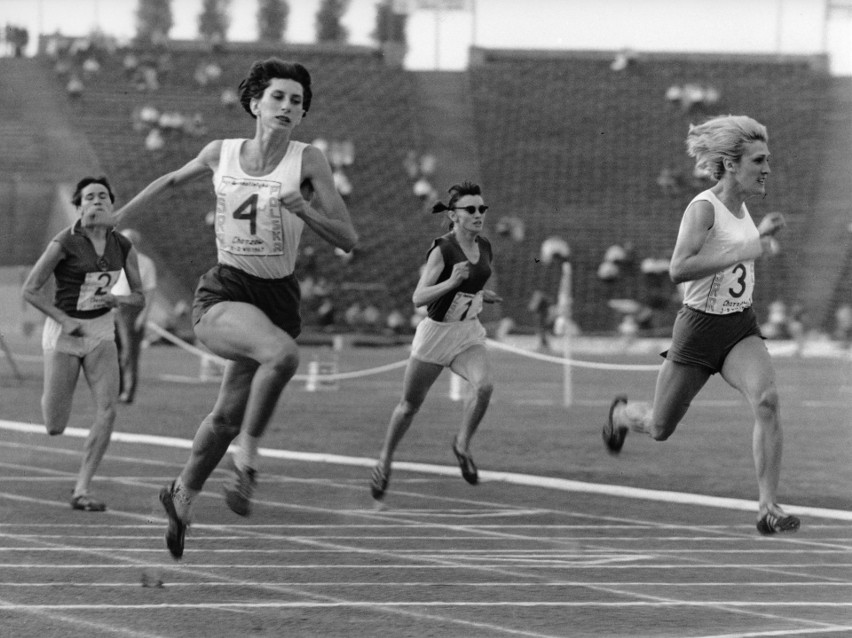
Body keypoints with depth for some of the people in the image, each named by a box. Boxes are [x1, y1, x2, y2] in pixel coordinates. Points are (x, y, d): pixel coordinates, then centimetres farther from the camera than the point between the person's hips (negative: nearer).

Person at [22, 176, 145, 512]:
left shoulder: (123, 247, -1)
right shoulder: (65, 243, -15)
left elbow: (139, 296, 9)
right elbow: (30, 289, -9)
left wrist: (116, 299, -13)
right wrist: (65, 320, -16)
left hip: (101, 331, 4)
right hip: (63, 332, -4)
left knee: (107, 411, -14)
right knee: (54, 427, -2)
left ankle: (81, 490, -6)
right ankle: (51, 398, 37)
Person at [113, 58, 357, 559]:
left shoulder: (308, 161, -5)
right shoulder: (221, 154, 0)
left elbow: (348, 239, -8)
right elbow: (172, 181, 21)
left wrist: (303, 209, -25)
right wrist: (114, 219, 24)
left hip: (279, 299, 2)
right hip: (223, 294, -2)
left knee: (228, 416, 11)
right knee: (282, 353, -34)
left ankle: (183, 495, 37)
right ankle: (247, 455, -16)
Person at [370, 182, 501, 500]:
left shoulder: (484, 247, 2)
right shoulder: (442, 250, -18)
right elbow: (418, 298, -23)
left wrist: (482, 294, 5)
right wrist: (452, 282, -35)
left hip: (469, 334, 4)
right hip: (436, 331, -4)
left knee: (484, 386, -24)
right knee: (410, 404, 10)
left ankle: (462, 445, -2)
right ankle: (385, 460, 31)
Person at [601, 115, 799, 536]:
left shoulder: (741, 206, 6)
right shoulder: (703, 207, -18)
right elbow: (678, 269, -31)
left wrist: (760, 234, 13)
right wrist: (742, 252, -33)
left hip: (741, 328, 5)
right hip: (700, 327, -5)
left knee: (766, 400, -24)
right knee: (659, 429, 12)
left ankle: (768, 508, -22)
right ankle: (621, 413, 50)